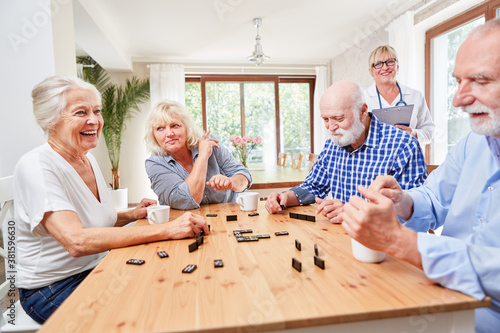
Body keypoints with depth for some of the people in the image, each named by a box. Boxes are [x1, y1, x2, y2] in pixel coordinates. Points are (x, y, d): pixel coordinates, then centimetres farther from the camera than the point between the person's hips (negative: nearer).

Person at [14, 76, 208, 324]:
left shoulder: (88, 159, 4)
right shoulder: (36, 166, -20)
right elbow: (76, 240, -34)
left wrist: (132, 215, -3)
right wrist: (167, 229, -37)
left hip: (97, 270, 7)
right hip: (53, 289, -6)